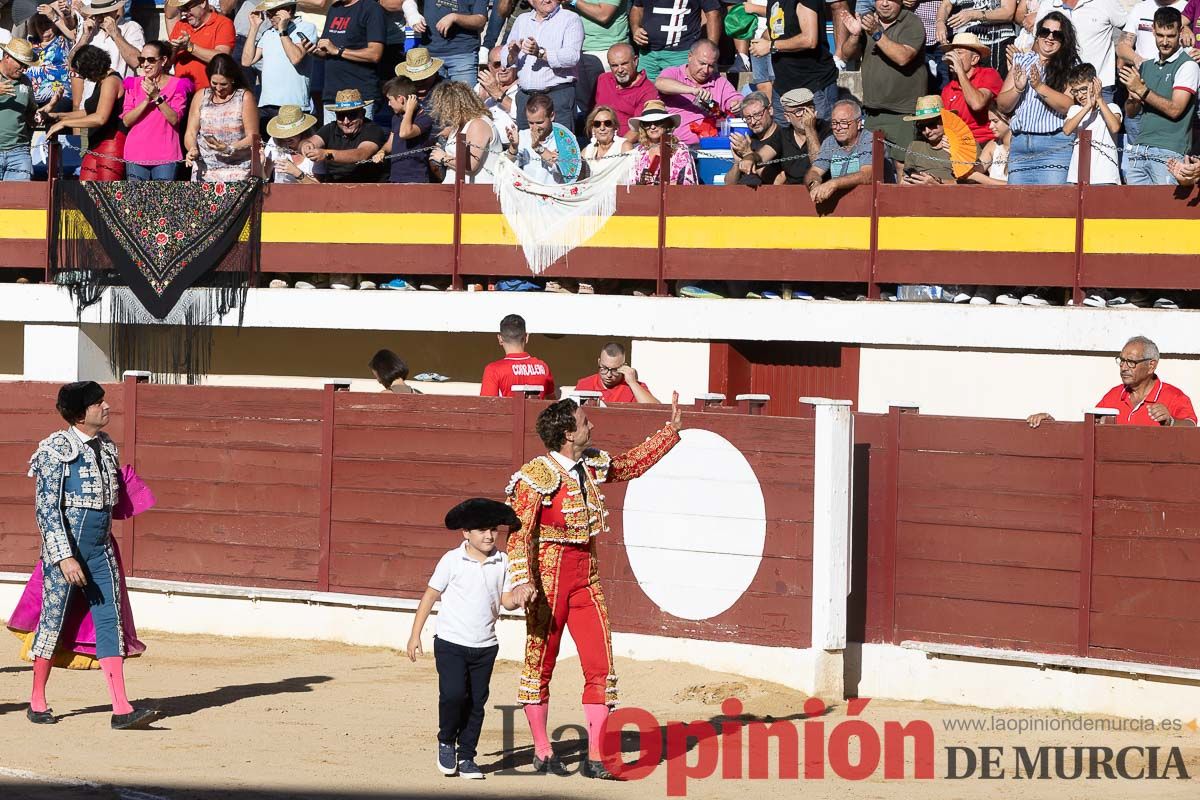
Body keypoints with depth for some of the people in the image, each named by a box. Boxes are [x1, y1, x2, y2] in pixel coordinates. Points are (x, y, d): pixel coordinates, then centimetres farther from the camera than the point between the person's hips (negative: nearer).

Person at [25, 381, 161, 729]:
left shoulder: (107, 447, 9)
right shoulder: (56, 450, -11)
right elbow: (47, 509, -15)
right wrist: (65, 557, -20)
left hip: (101, 550, 6)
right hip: (65, 547, -6)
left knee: (110, 621, -3)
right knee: (54, 620, 3)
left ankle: (121, 709, -9)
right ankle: (38, 702, 18)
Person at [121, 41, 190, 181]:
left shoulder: (177, 85, 2)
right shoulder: (134, 84, 11)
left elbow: (174, 119, -9)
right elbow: (126, 120, 1)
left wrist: (157, 97, -17)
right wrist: (146, 100, -13)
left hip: (165, 157, -3)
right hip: (136, 155, 3)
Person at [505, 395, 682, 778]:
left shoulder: (595, 466, 8)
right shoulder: (538, 477, -14)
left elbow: (635, 463, 29)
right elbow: (519, 534, -17)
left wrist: (672, 429, 27)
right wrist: (522, 582, -28)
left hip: (586, 577, 6)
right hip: (548, 575, -6)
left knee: (601, 665, -2)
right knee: (540, 662, 5)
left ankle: (595, 757, 2)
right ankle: (542, 750, 18)